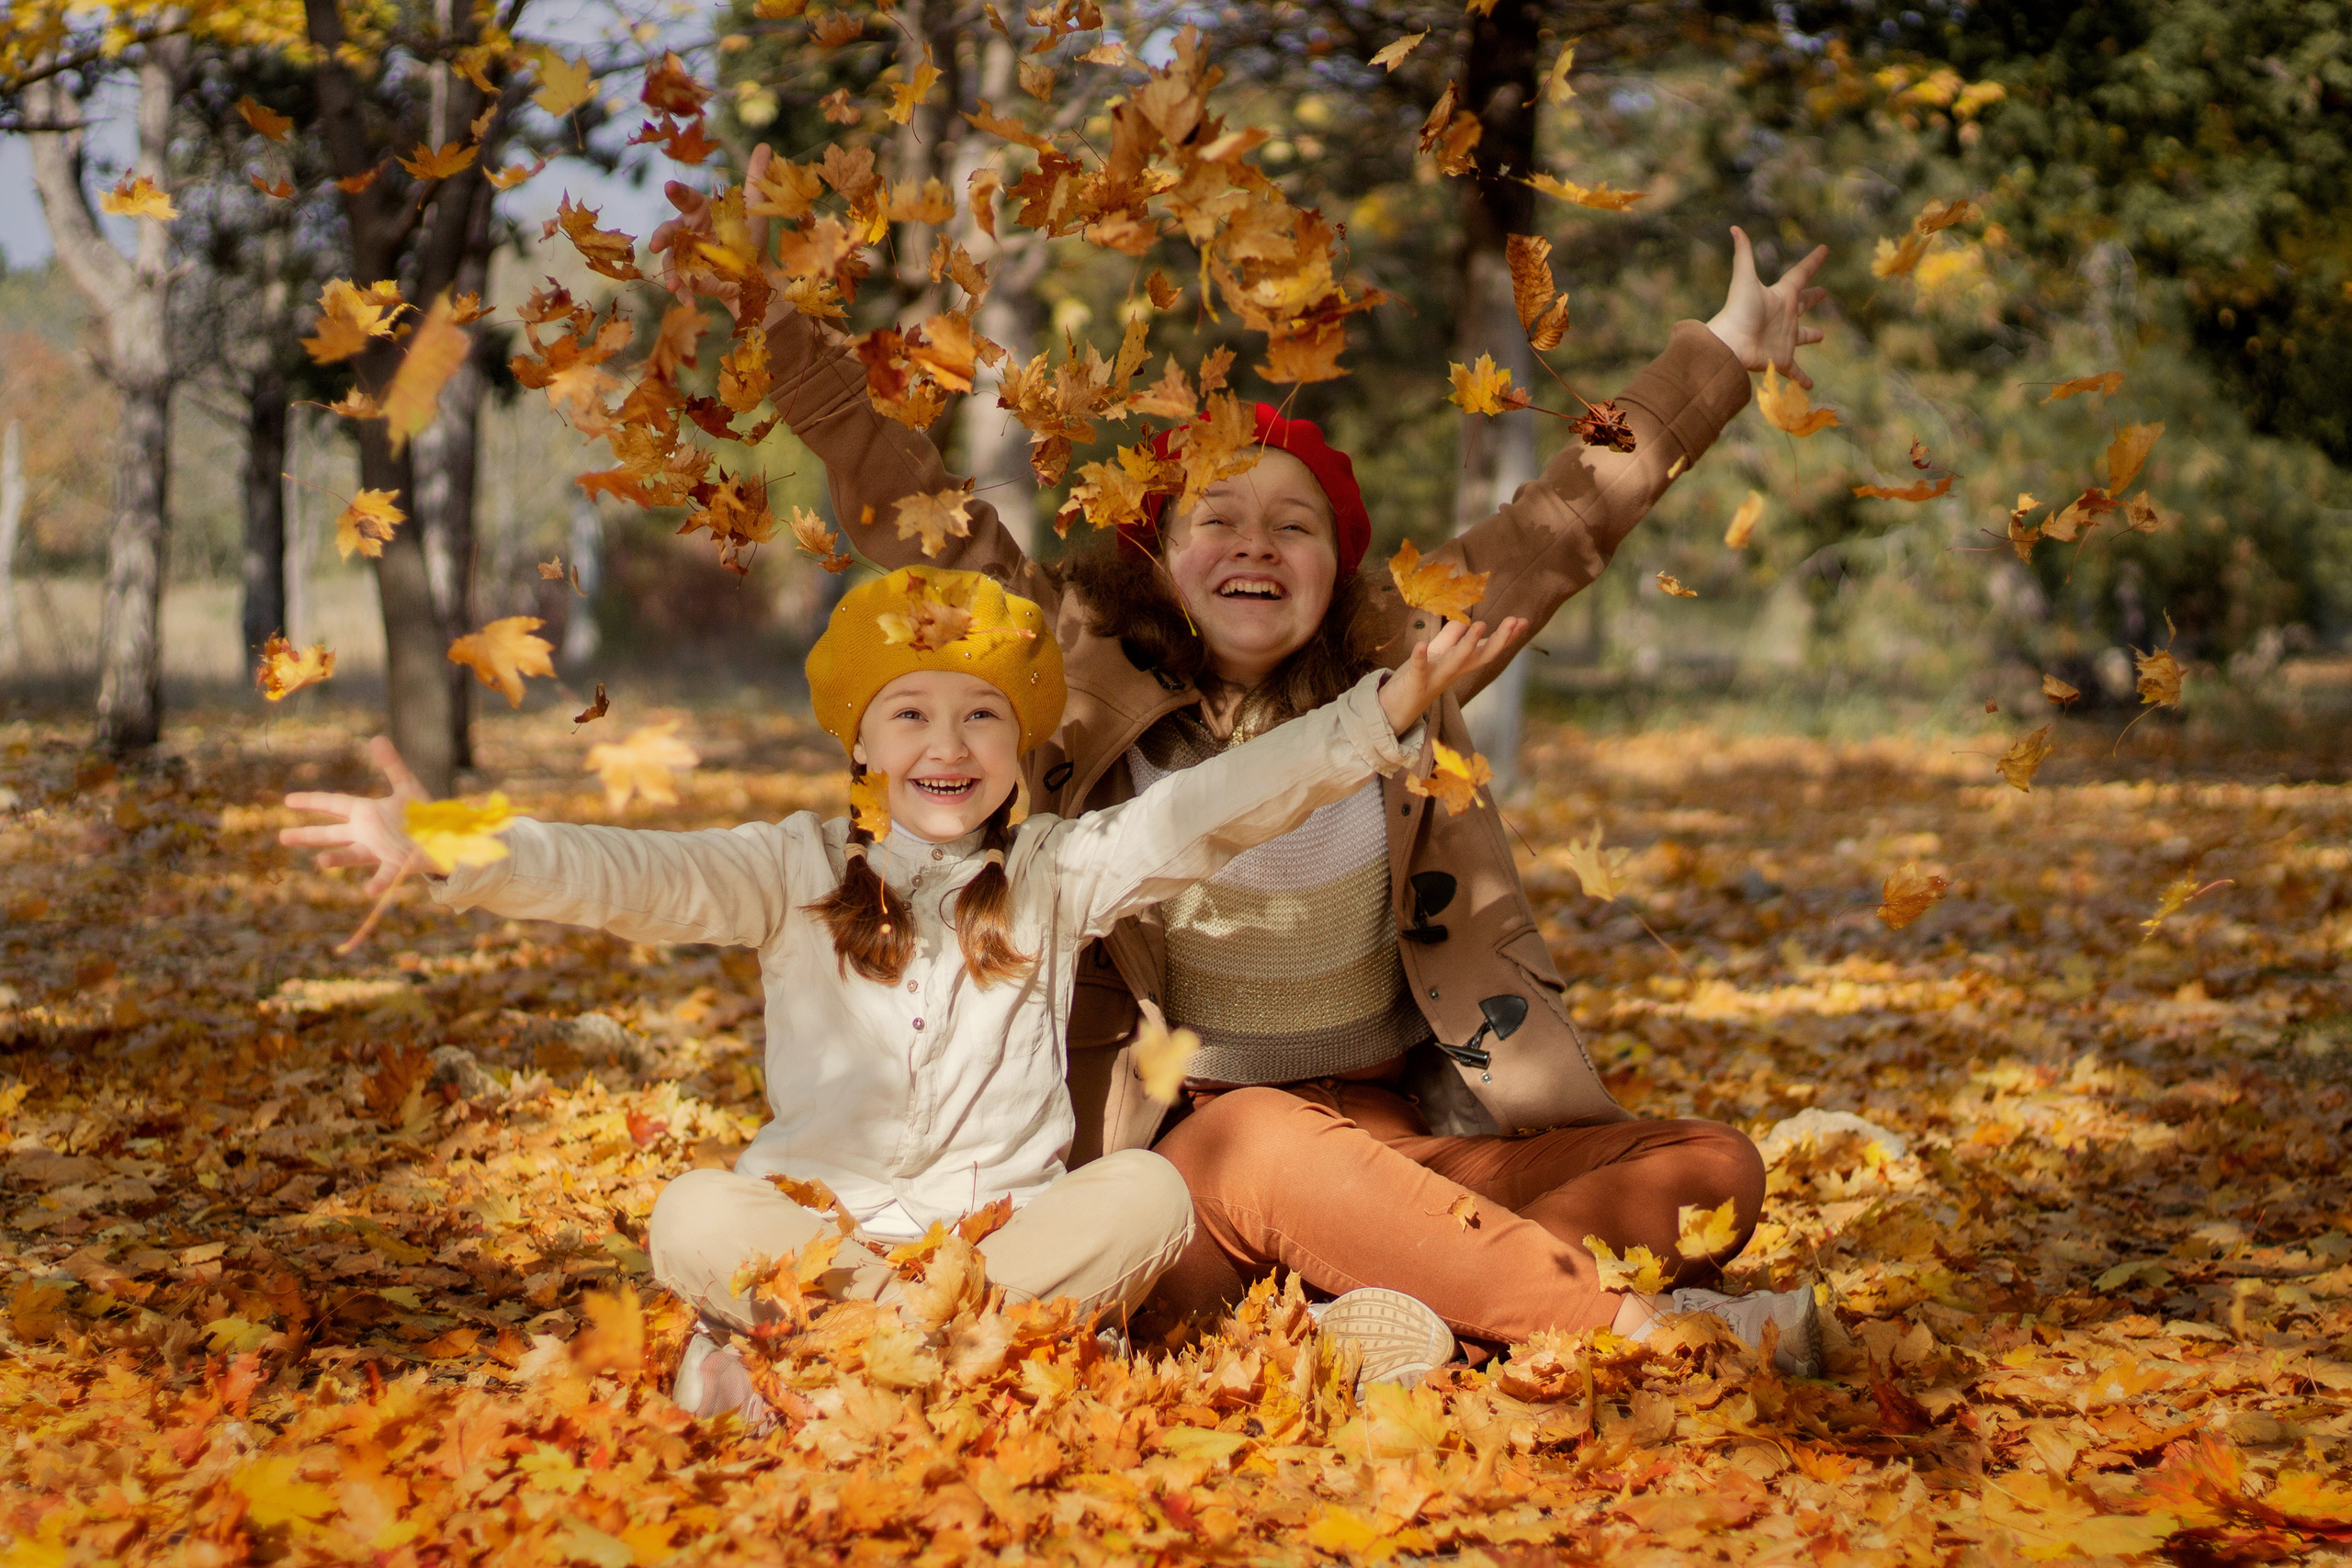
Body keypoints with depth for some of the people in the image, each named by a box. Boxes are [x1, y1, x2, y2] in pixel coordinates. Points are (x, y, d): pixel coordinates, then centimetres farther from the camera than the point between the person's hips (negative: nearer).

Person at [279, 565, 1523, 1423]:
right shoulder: (798, 873, 3)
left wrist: (1378, 716, -18)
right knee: (695, 1220, -30)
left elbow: (1204, 811, -5)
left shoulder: (1058, 872, 6)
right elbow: (632, 878, -12)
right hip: (819, 1216, -1)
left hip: (1011, 1218, 1)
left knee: (1148, 1192, -28)